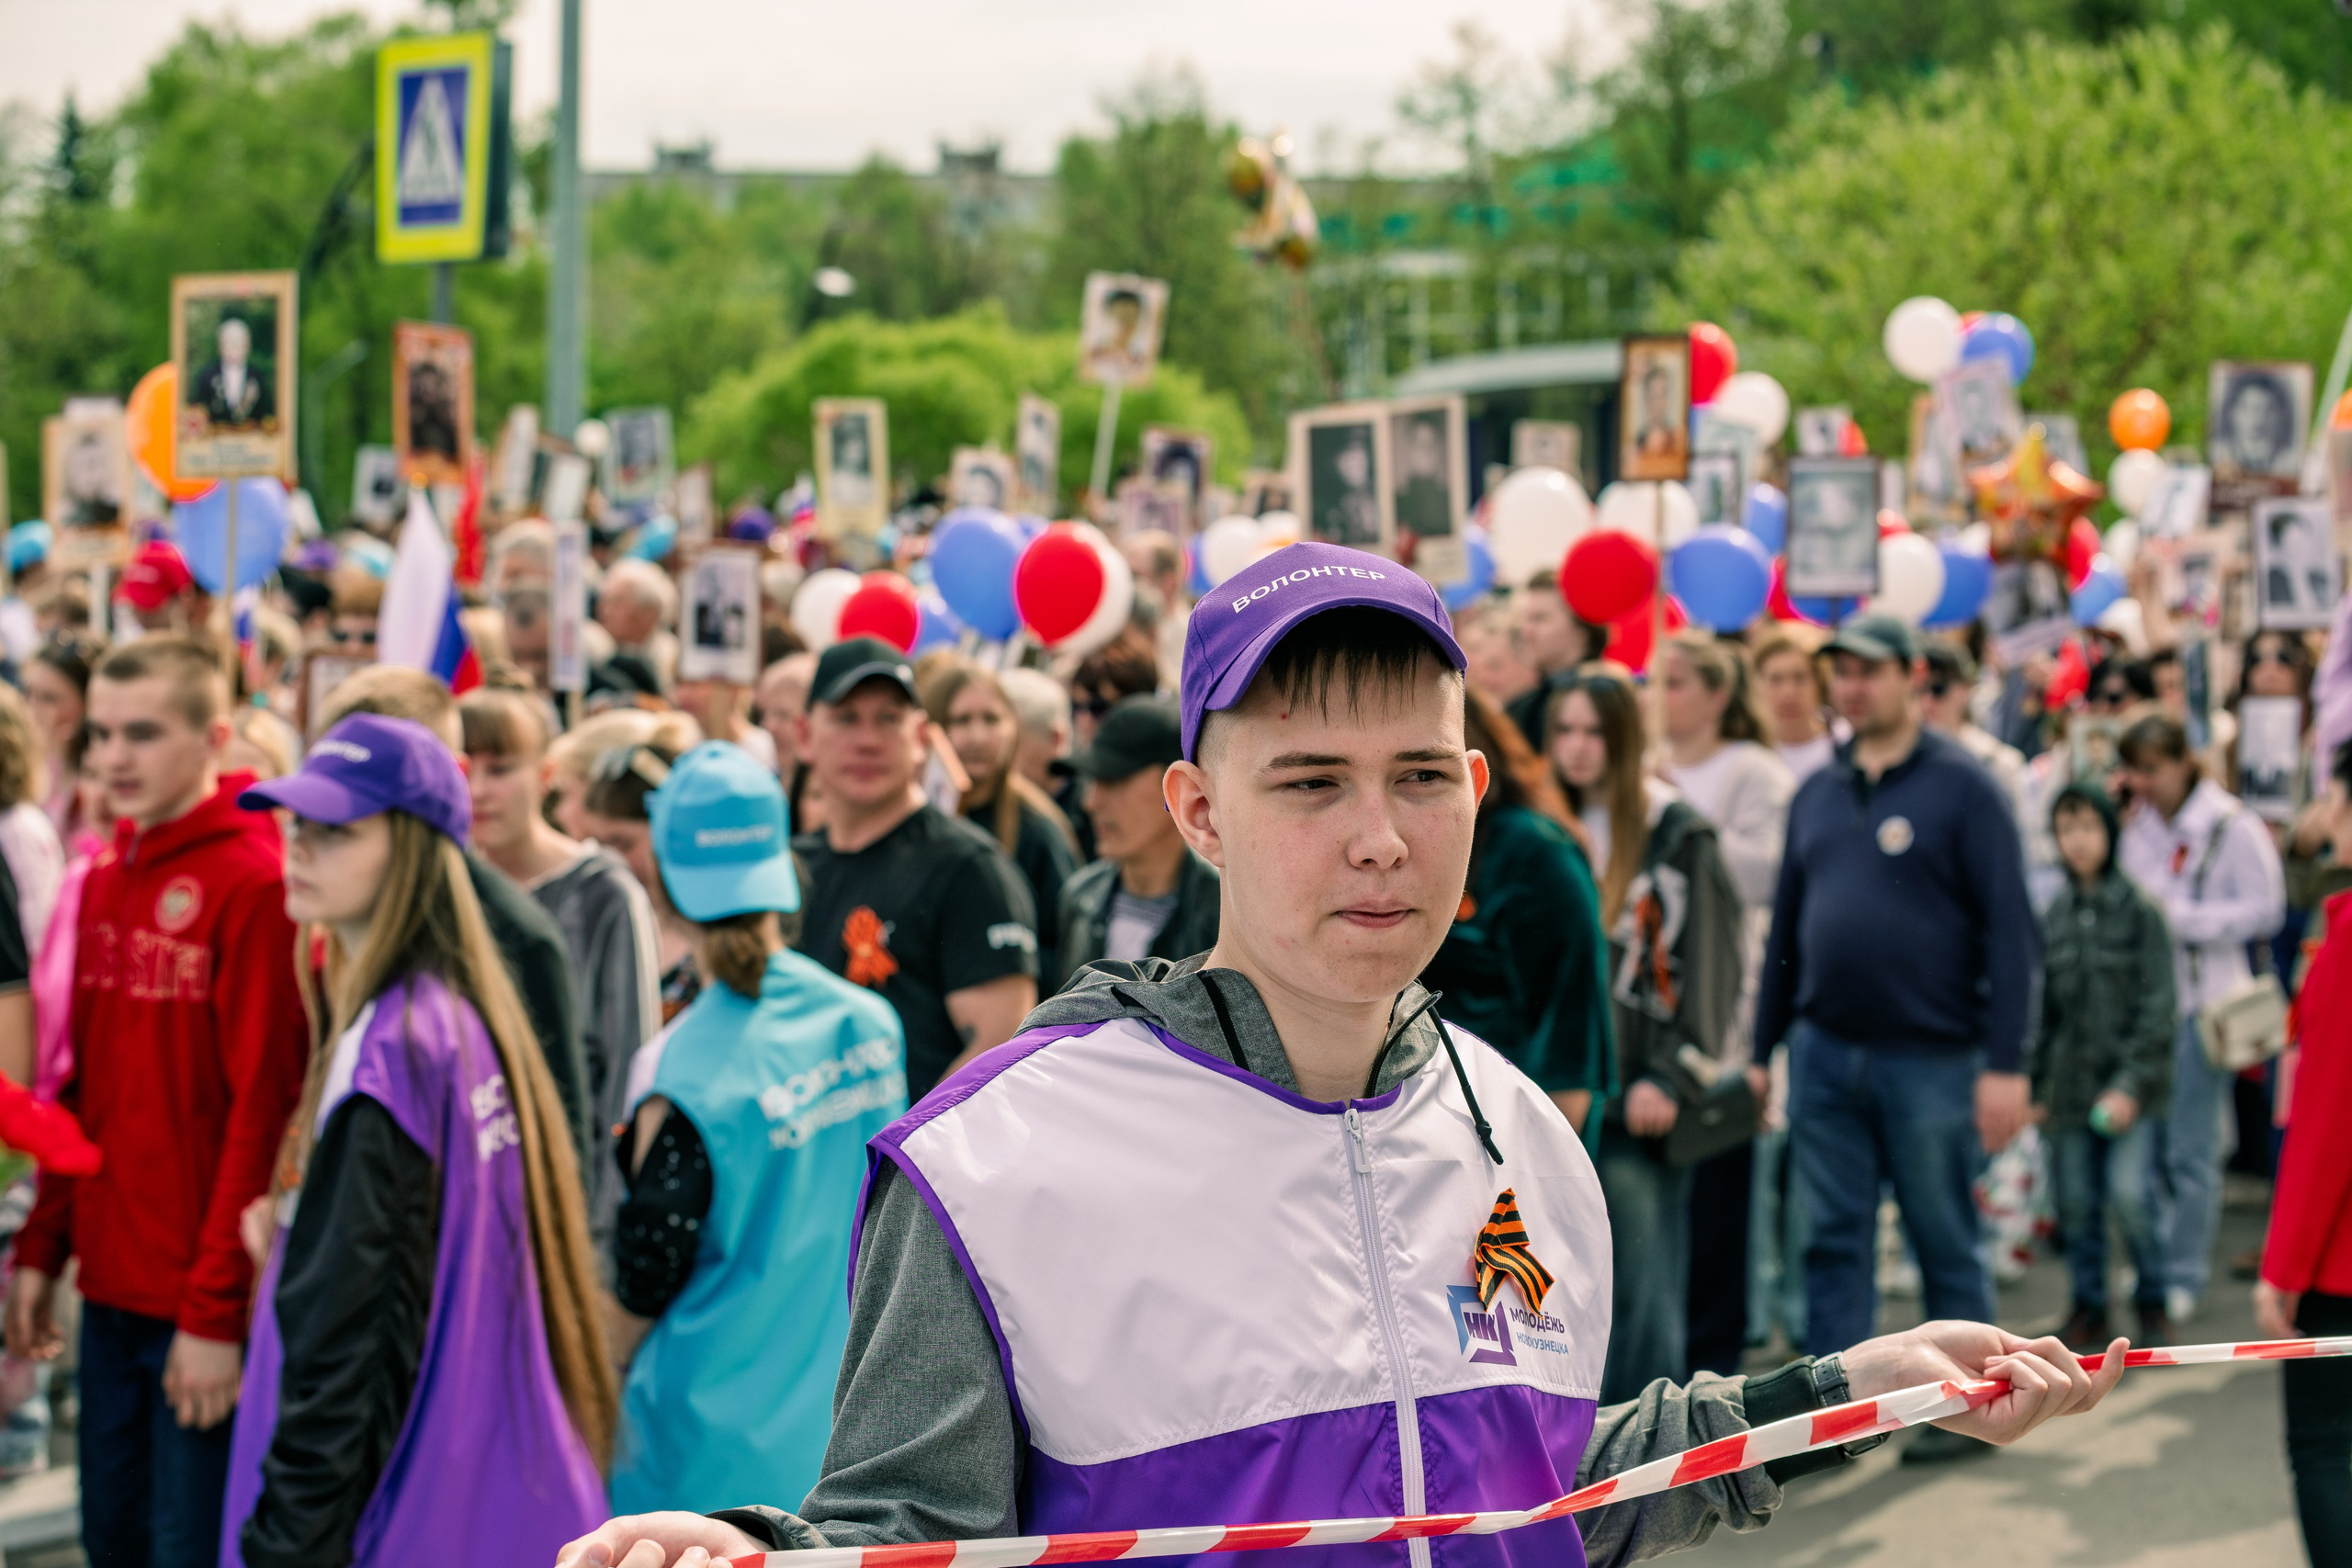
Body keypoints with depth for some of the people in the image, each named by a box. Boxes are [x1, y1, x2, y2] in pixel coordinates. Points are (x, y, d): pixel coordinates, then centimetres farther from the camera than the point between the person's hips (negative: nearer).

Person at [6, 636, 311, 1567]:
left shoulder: (256, 884, -13)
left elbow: (263, 1107, -16)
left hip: (202, 1305, -7)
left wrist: (217, 1309, -16)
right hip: (111, 1284, 7)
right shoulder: (106, 878, 11)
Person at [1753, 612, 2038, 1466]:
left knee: (1946, 1244, 6)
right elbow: (1786, 926, 16)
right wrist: (1760, 1049, 12)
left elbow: (2008, 930, -9)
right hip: (1825, 1055, 5)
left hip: (1931, 1060, -5)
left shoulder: (1962, 788, -6)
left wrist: (2004, 1063, -14)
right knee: (1833, 1241, 6)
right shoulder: (1817, 794, 11)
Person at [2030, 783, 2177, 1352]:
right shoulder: (2054, 917, 8)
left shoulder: (2140, 912, -5)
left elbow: (2155, 1007, -8)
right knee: (2077, 1203, 6)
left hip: (2128, 1081, -4)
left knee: (2128, 1193, -13)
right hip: (2070, 1085, 4)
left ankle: (2152, 1303, 6)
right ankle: (2088, 1309, 20)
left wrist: (2132, 1084, -15)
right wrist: (2036, 1086, 10)